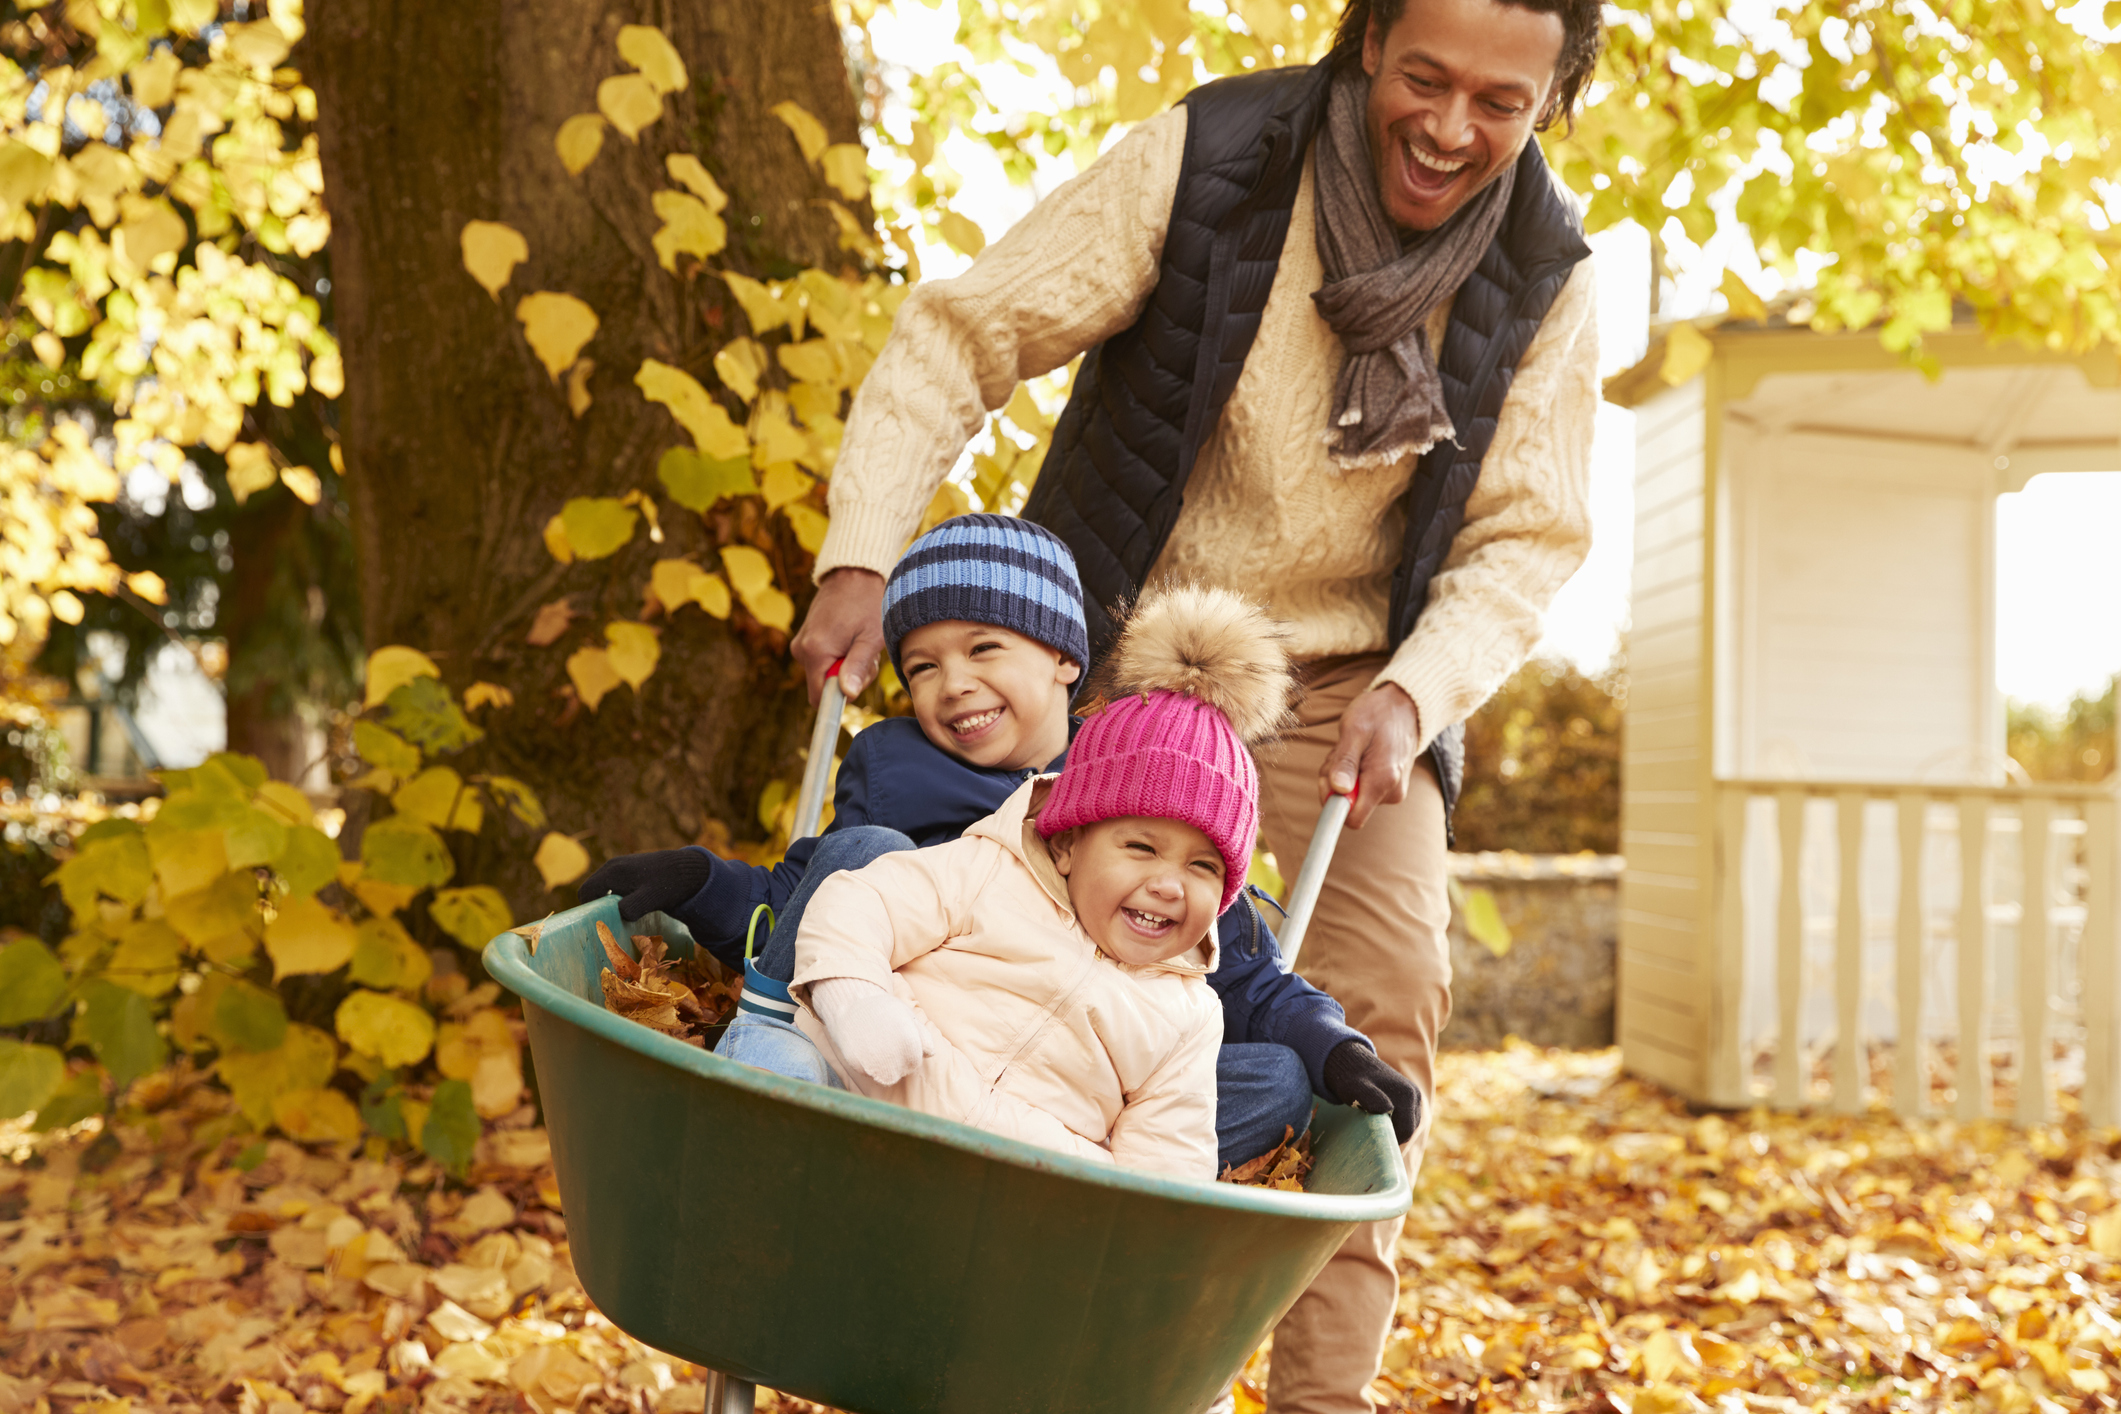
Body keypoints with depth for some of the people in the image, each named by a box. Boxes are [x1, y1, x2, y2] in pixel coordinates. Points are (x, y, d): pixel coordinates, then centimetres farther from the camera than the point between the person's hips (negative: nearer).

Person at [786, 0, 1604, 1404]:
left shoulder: (1545, 279, -9)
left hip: (1353, 677, 2)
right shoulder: (1204, 161, -17)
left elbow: (1526, 540, -5)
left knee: (1386, 1001, -10)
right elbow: (964, 336, -15)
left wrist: (1411, 694, -24)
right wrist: (860, 556, -26)